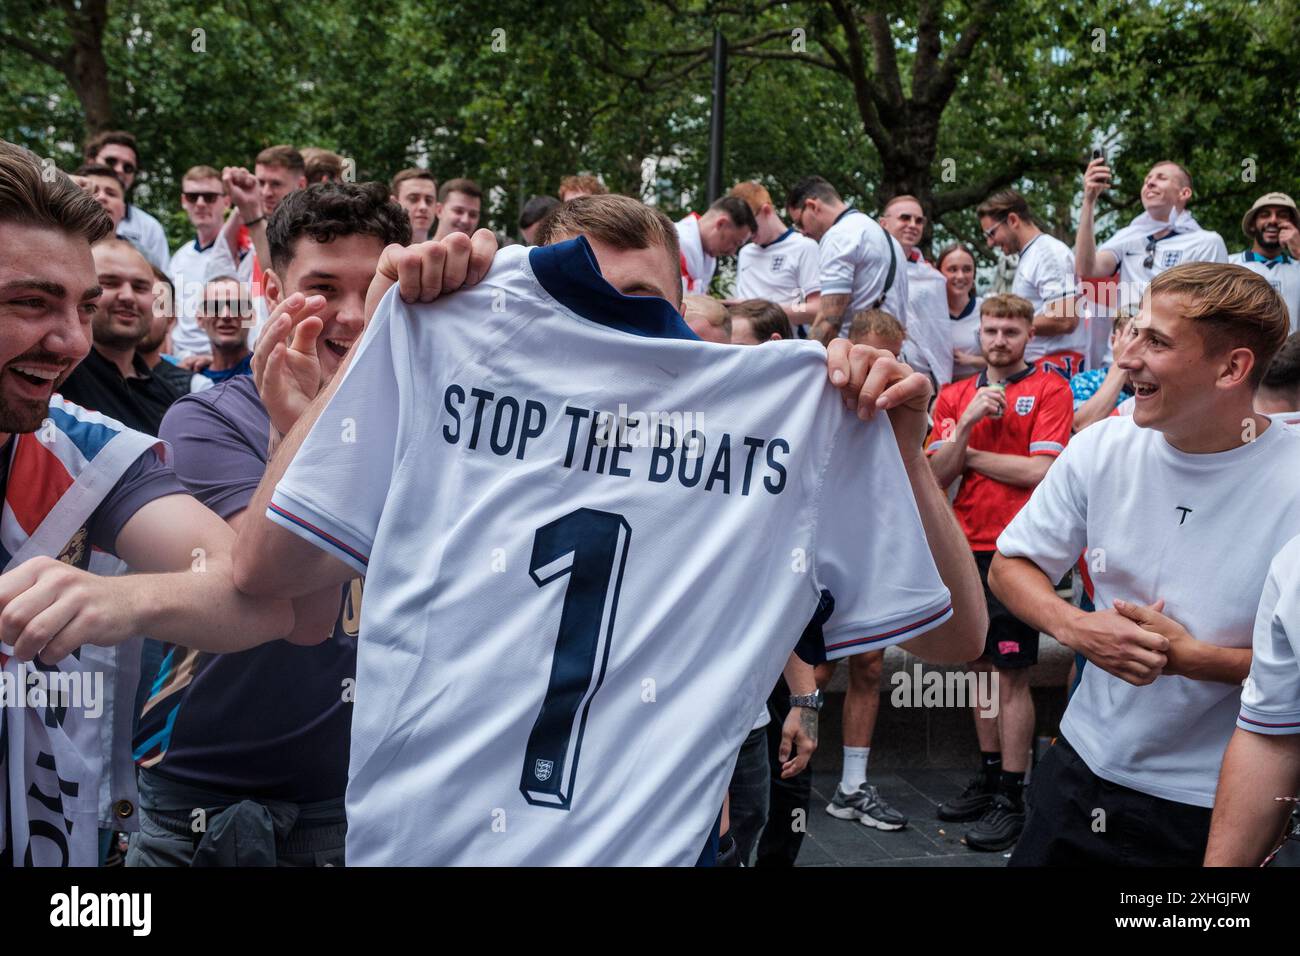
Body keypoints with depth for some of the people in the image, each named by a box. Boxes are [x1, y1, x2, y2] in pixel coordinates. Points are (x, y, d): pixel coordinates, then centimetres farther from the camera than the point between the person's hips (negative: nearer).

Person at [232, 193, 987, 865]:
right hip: (418, 842, 1)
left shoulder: (777, 432, -4)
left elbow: (953, 634, -2)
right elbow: (265, 568, -12)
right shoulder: (445, 431, -4)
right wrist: (384, 329, -14)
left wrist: (898, 450, -17)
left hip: (656, 843, 0)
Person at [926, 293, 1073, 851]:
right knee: (982, 666, 13)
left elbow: (1041, 470, -13)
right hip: (967, 547, 5)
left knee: (1011, 675, -3)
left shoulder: (1050, 390, -2)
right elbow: (936, 475, 3)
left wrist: (970, 454, -4)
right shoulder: (954, 396, 12)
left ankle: (1011, 800, 5)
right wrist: (967, 422, -11)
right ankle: (988, 778, 25)